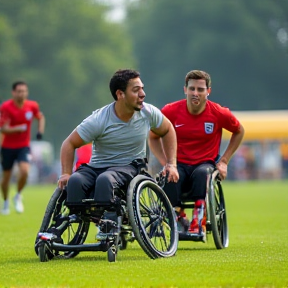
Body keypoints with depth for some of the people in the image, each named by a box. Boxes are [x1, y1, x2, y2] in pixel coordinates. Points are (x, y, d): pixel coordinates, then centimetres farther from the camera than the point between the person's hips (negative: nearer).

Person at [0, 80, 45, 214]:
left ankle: (18, 196, 4)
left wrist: (40, 131, 0)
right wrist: (19, 128, -36)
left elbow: (41, 117, 16)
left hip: (24, 146, 1)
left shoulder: (32, 106, -6)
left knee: (24, 171, -22)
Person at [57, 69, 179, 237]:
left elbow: (167, 130, 15)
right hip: (97, 166, 0)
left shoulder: (149, 113, -6)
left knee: (105, 179, -38)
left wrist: (171, 164, 7)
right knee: (75, 181, -35)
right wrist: (66, 173, -17)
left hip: (130, 167, 0)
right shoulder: (99, 120, -15)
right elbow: (69, 144, -5)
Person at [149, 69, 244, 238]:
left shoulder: (219, 113, -5)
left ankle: (199, 224, -38)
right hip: (179, 165, 0)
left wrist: (224, 161, 6)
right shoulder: (171, 111, -6)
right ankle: (178, 217, -24)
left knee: (201, 173, -38)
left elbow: (239, 131, 14)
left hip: (206, 164, 0)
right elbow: (153, 137, 9)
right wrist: (166, 162, -5)